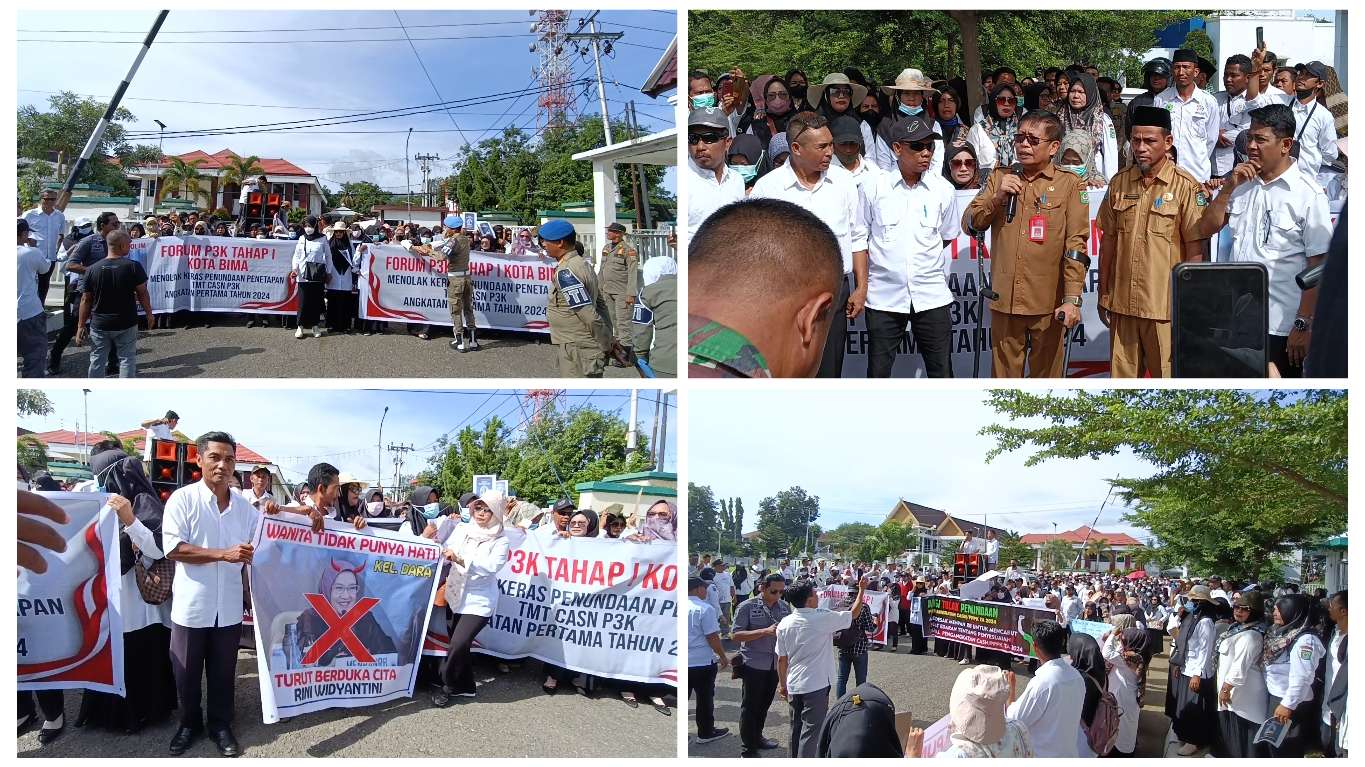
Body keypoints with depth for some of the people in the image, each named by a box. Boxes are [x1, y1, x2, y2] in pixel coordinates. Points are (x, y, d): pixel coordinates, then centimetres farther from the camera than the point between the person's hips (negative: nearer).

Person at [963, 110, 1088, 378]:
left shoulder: (1069, 185, 0)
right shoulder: (1000, 179, 11)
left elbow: (1076, 245, -6)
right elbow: (970, 224, 9)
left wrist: (1072, 299, -13)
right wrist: (997, 197, -9)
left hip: (1048, 304, -3)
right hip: (1004, 302, 3)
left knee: (1047, 374, 7)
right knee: (1004, 375, 8)